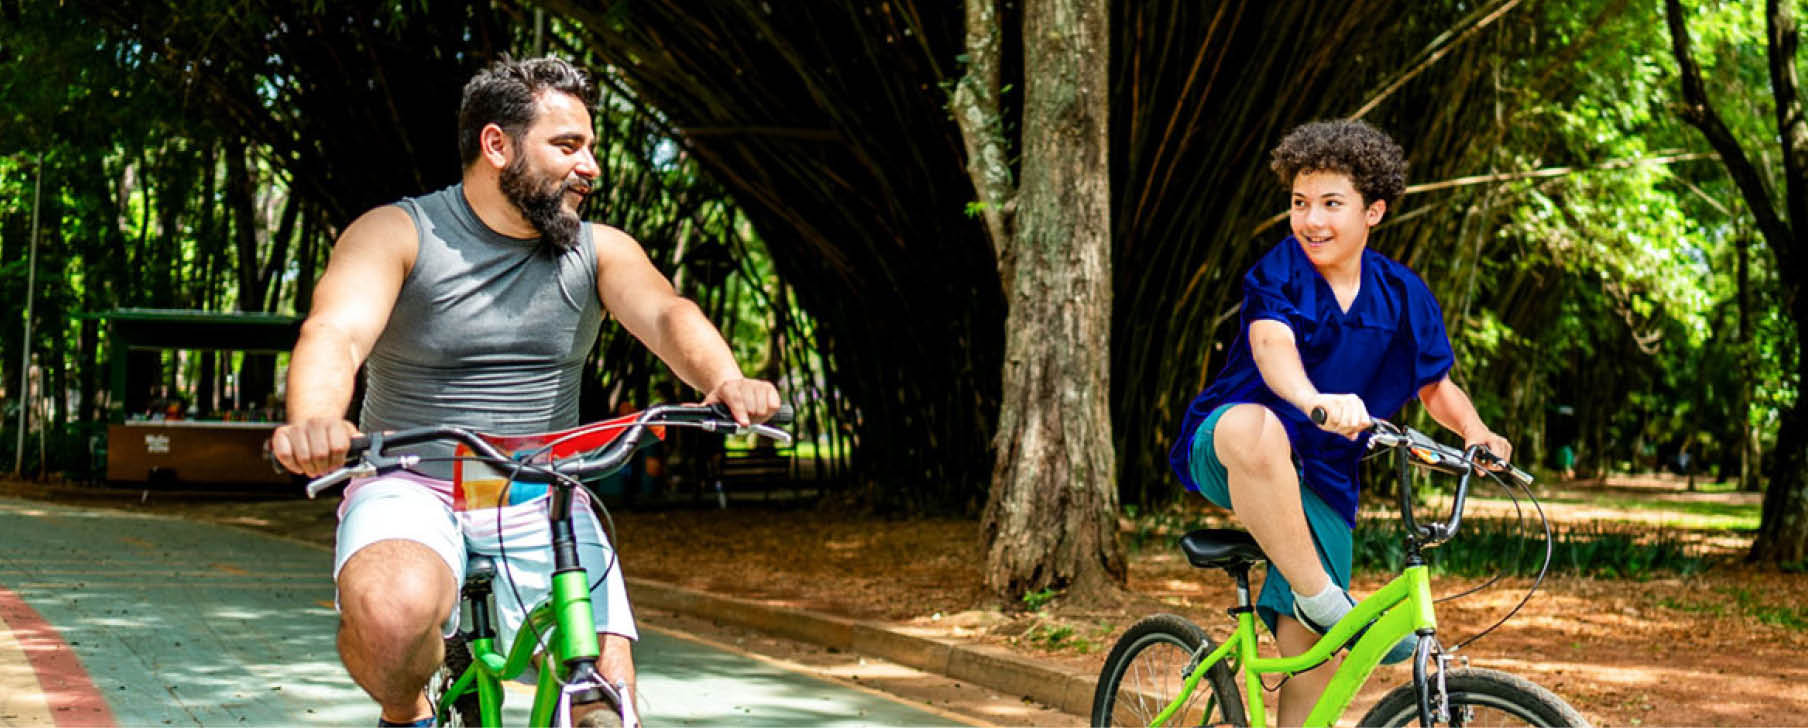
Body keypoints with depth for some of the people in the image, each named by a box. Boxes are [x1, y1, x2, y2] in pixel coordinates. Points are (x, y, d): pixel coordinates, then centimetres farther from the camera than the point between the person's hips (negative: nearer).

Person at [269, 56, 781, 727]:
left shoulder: (600, 250, 5)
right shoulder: (395, 234, -5)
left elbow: (667, 314, -13)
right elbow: (334, 333, -22)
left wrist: (726, 382, -37)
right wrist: (314, 423, -46)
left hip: (545, 504, 3)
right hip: (413, 489, -3)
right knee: (392, 610, -35)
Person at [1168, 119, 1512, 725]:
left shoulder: (1404, 295, 1)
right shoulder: (1279, 272, -13)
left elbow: (1437, 384, 13)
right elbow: (1272, 345, -33)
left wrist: (1475, 432, -10)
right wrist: (1315, 400, -55)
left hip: (1320, 480, 4)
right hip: (1224, 452, -4)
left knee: (1312, 653, -4)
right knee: (1256, 429, -42)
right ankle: (1321, 599, -29)